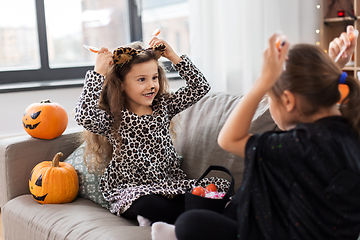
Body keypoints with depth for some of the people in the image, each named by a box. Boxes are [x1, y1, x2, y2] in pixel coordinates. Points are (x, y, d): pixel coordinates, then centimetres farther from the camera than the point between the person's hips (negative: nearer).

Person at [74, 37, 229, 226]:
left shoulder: (163, 106, 8)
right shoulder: (112, 118, -6)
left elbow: (200, 88, 7)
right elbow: (84, 116, -28)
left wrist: (173, 57, 1)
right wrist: (98, 73, -22)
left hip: (171, 185, 5)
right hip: (133, 190, -4)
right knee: (148, 204, -40)